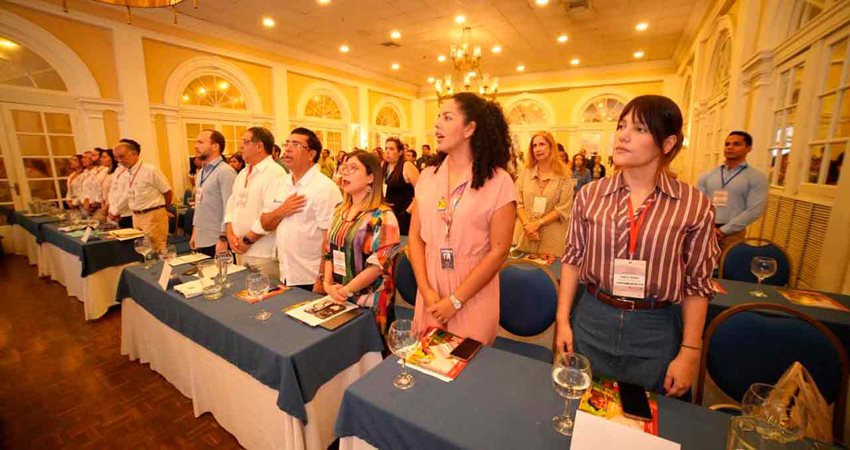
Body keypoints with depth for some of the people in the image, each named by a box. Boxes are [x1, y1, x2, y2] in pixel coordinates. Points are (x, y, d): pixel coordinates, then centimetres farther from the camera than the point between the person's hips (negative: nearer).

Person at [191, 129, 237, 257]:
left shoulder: (225, 172, -14)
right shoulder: (201, 172, 12)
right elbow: (198, 205, 18)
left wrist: (223, 239, -20)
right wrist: (194, 232, 17)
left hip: (217, 242, -8)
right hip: (200, 241, 8)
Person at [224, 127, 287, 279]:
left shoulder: (275, 173, -15)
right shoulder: (243, 173, 14)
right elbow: (231, 204, 15)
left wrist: (247, 240, -14)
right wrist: (230, 234, 1)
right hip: (241, 250, 8)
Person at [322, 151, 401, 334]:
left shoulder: (383, 217, -15)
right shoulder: (340, 211, 7)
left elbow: (379, 264, -19)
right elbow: (329, 251, 10)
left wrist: (346, 290, -15)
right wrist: (327, 283, -4)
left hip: (369, 302, -6)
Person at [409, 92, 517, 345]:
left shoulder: (498, 182, -10)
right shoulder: (428, 177, 3)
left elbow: (499, 251, -12)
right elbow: (415, 237, 2)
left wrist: (455, 300, -13)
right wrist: (426, 290, -9)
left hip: (474, 297, -3)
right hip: (431, 291, 4)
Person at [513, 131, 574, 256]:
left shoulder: (563, 176, -1)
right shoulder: (525, 173, 7)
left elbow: (563, 209, -6)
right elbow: (518, 203, 1)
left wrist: (537, 223, -14)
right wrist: (527, 224, -13)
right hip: (525, 235, 2)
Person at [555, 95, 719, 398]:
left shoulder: (694, 205, -8)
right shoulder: (590, 195, -4)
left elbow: (697, 284, -2)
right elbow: (573, 260, 0)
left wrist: (689, 352, -2)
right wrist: (563, 320, 0)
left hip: (657, 332, -1)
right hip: (590, 322, 2)